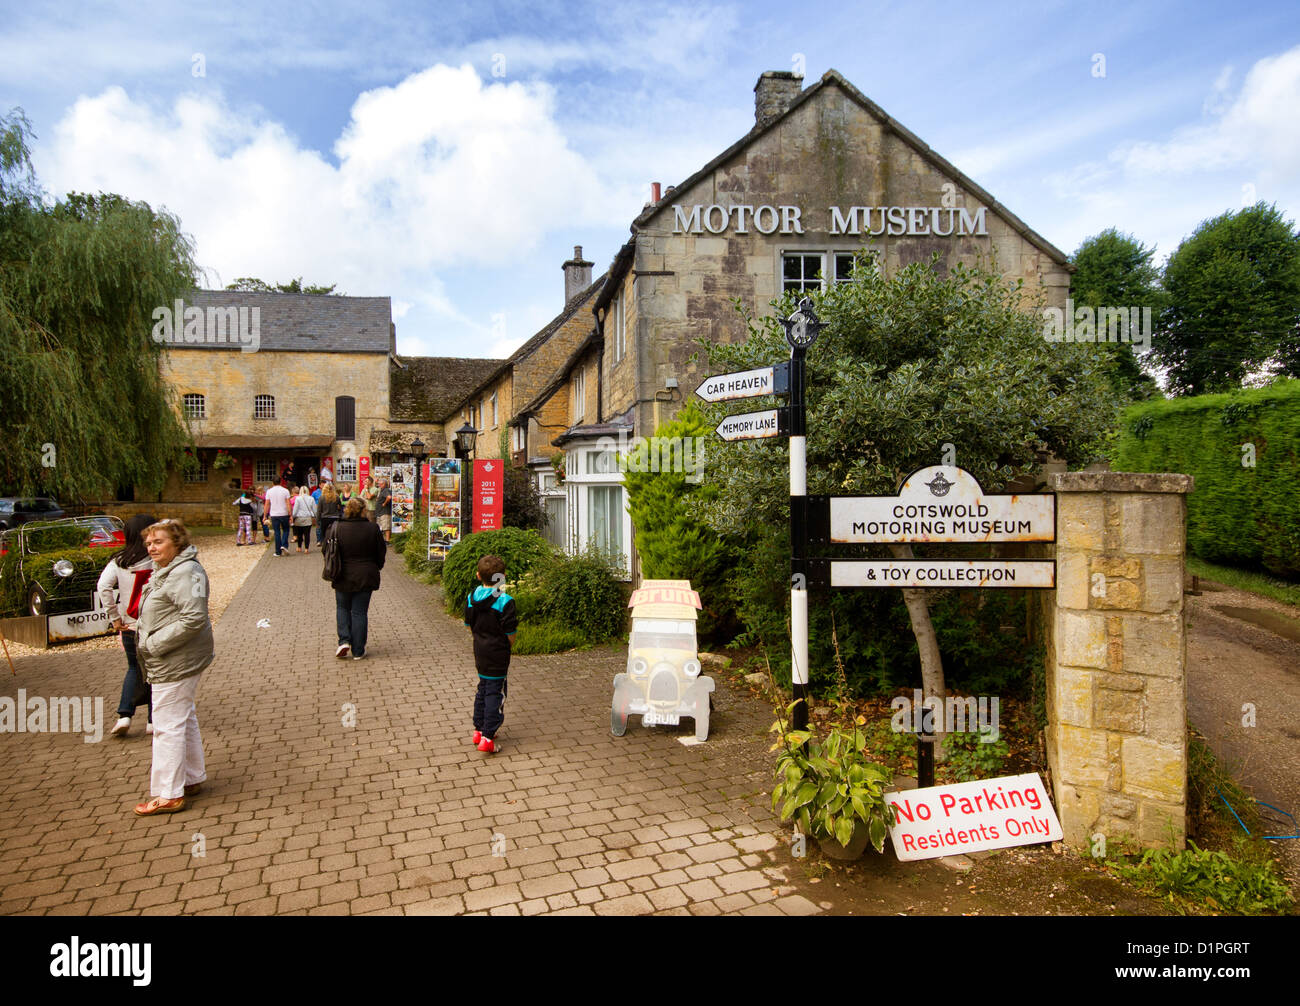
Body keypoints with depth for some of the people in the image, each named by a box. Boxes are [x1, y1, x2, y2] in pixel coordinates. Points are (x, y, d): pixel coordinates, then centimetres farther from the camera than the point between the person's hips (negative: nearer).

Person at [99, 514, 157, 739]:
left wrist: (114, 618, -4)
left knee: (135, 669, 22)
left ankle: (124, 715, 10)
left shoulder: (119, 562, -2)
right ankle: (154, 721, 14)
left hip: (130, 625, 3)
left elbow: (103, 587, -10)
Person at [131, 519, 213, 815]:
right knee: (184, 719, 19)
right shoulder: (164, 571, 15)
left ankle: (169, 795, 3)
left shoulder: (185, 573, -20)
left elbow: (193, 618, -28)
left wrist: (154, 643, -22)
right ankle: (192, 779, 31)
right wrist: (142, 632, 12)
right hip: (169, 661, 11)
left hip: (176, 664, -11)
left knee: (168, 725, -5)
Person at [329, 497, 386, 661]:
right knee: (359, 612, 7)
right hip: (365, 577, 0)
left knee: (342, 608, 21)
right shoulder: (372, 529, -10)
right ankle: (358, 651, 10)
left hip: (343, 578, 0)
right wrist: (376, 568, 18)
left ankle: (344, 640, 3)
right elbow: (381, 553, 0)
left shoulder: (336, 528, -8)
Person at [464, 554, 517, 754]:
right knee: (495, 693, 1)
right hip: (498, 655, -6)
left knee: (483, 689, 21)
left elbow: (469, 626, 9)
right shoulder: (505, 601, -20)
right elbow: (510, 635, -16)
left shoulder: (471, 597, -1)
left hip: (480, 652, 6)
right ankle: (487, 738, 1)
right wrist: (508, 645, 5)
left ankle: (479, 730, 31)